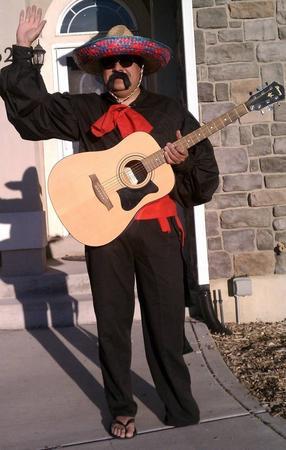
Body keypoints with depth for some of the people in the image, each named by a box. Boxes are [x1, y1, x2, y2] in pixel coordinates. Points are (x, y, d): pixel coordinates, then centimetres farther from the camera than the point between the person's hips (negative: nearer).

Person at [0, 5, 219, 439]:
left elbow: (206, 179, 8)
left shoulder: (171, 113, 9)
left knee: (165, 321, 4)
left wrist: (184, 162, -13)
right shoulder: (84, 111, 10)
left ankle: (181, 407, 21)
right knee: (112, 322, 8)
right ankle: (121, 408, 24)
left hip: (158, 229, -1)